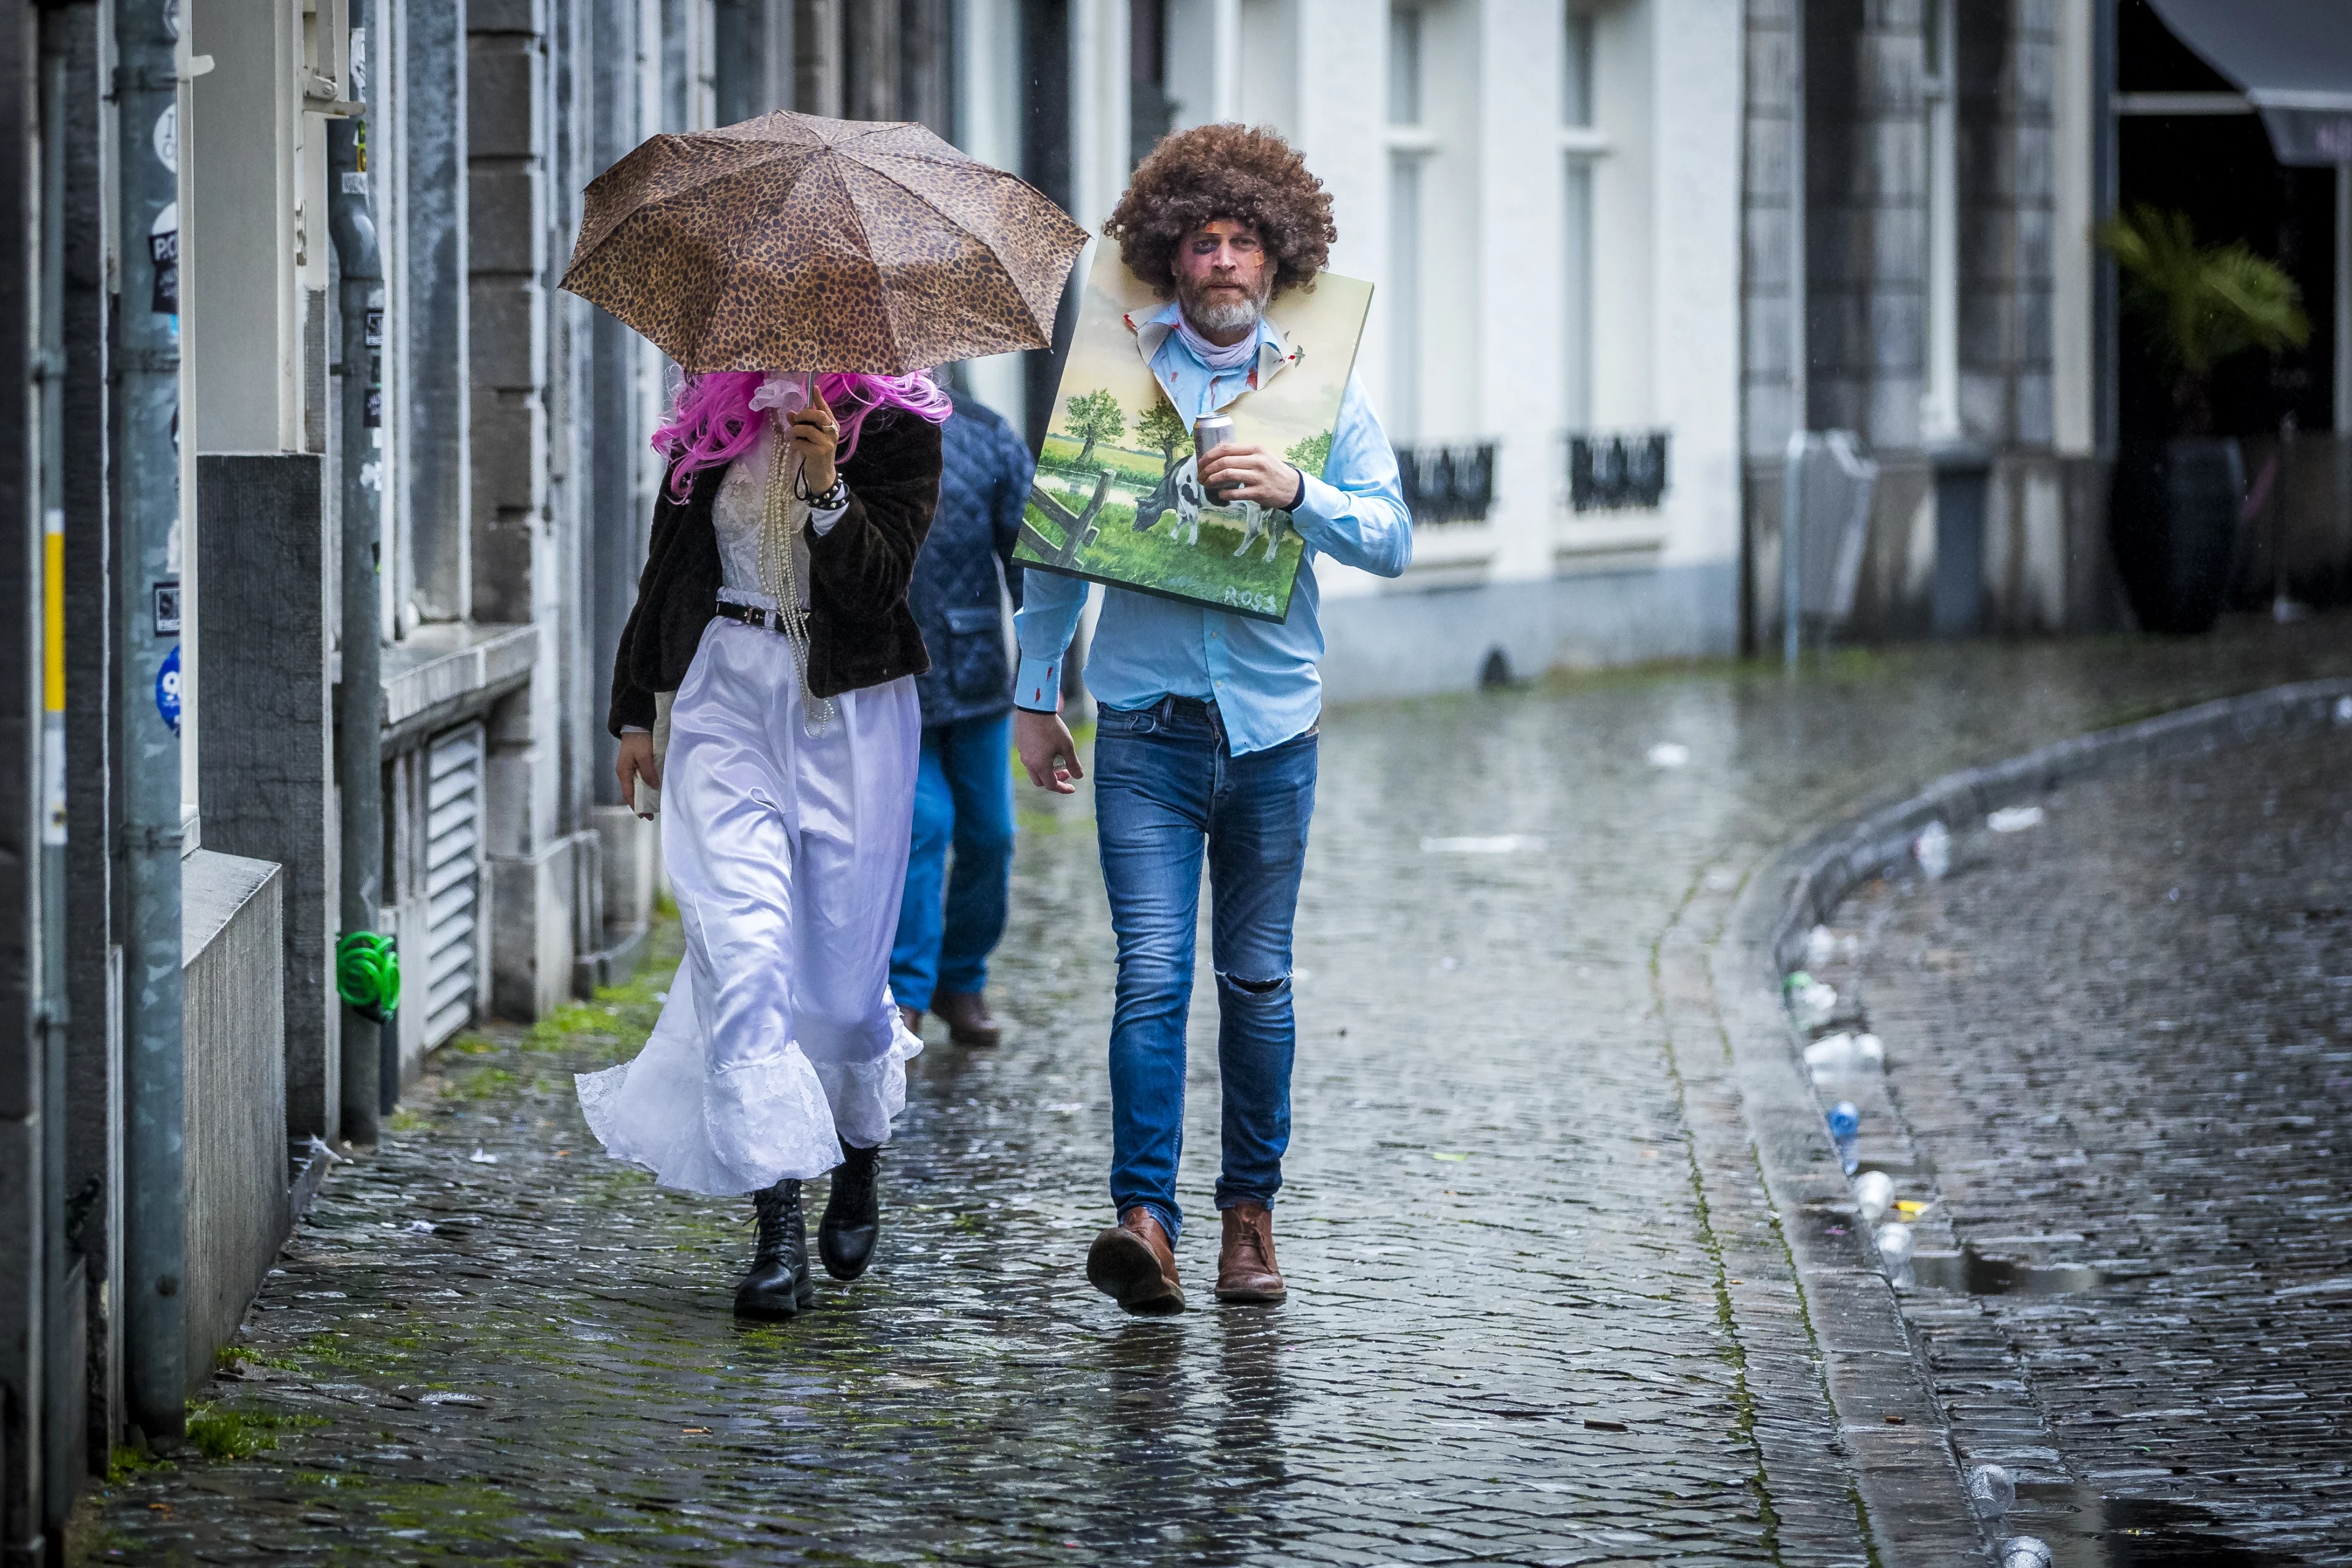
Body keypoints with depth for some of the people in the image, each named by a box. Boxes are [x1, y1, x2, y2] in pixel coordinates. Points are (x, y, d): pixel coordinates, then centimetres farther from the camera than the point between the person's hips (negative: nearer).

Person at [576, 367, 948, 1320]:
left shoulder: (895, 430, -1)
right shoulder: (712, 426, 8)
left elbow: (877, 590, -11)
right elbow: (665, 570, 17)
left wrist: (827, 492, -25)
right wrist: (635, 711, 18)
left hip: (848, 714, -1)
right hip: (725, 704, 1)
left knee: (843, 977, 3)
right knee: (744, 957, -14)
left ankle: (861, 1152, 35)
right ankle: (778, 1229, -16)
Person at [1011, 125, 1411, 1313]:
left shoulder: (1319, 384, 5)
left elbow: (1392, 540, -2)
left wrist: (1296, 492, -20)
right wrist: (1035, 696, 10)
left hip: (1271, 723, 1)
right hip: (1146, 723, -1)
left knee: (1256, 979, 9)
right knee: (1153, 972, -11)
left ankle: (1250, 1213, 19)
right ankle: (1145, 1220, -17)